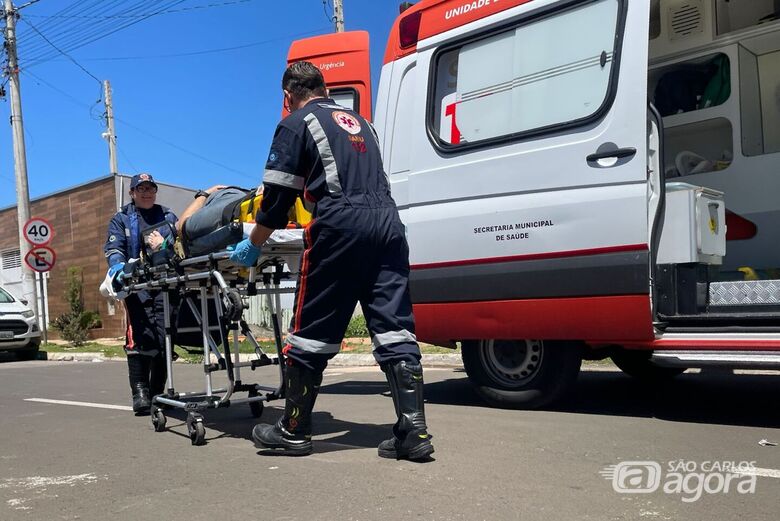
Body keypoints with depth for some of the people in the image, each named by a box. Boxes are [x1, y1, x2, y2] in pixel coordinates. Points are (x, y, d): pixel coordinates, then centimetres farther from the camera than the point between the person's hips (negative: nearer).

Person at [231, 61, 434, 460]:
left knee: (311, 332, 3)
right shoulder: (357, 120, 28)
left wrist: (252, 246, 16)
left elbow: (277, 198, 5)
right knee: (394, 330, 3)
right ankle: (413, 432, 0)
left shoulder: (296, 124, 9)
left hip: (339, 225, -6)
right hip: (387, 220, 6)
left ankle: (293, 431, 13)